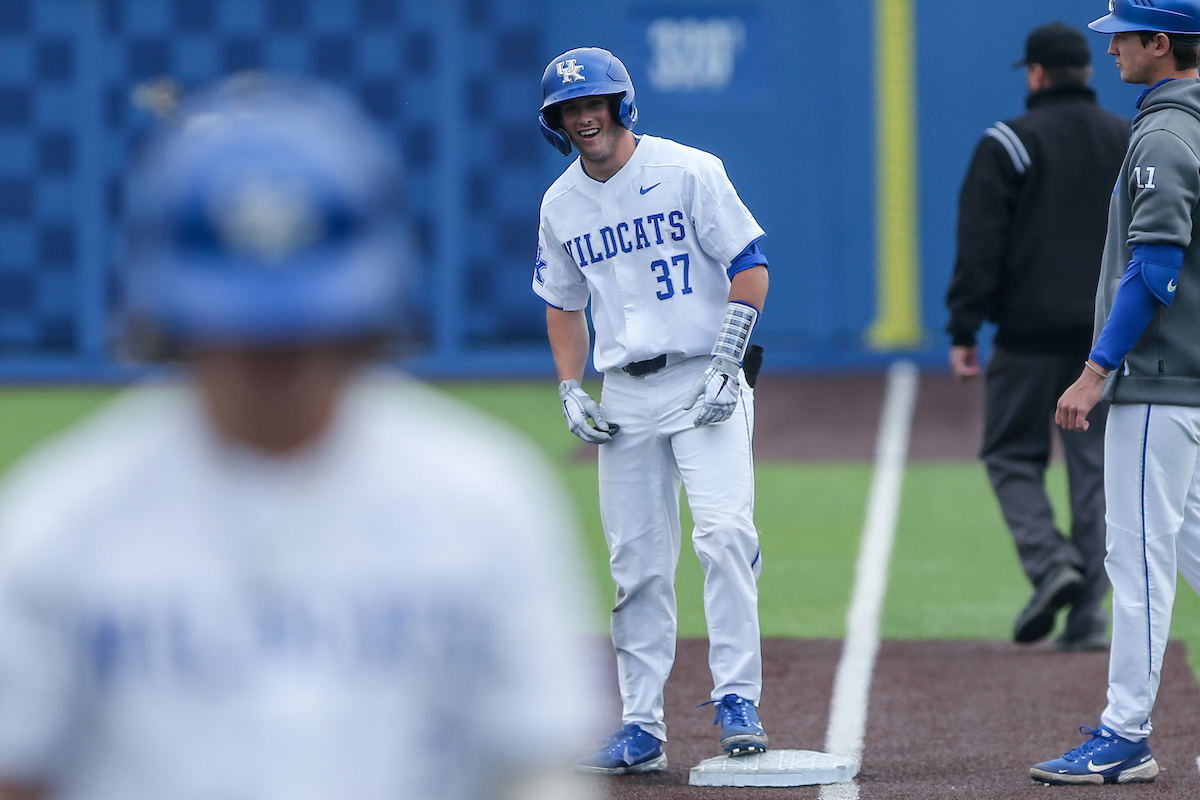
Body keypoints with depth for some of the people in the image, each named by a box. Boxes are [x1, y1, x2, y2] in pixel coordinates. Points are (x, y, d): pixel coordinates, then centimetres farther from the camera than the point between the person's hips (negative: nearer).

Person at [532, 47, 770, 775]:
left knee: (725, 532, -20)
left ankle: (738, 701, -16)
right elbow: (563, 304, 21)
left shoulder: (689, 172, -6)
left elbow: (750, 267, -6)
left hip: (703, 383, -5)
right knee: (637, 564, 5)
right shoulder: (562, 205, 9)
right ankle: (642, 728, 10)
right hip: (625, 399, 5)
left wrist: (726, 368, -13)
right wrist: (571, 392, 8)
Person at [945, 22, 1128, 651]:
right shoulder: (1132, 144, 10)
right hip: (1110, 336, 4)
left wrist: (963, 330, -6)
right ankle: (1089, 615, 0)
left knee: (1012, 456, 8)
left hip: (1030, 333, -4)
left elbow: (979, 246, -9)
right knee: (1096, 467, 6)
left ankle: (1049, 563, -15)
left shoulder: (1007, 145, -4)